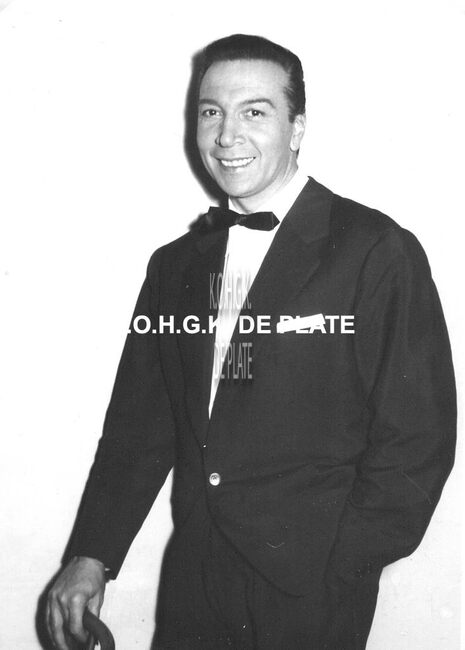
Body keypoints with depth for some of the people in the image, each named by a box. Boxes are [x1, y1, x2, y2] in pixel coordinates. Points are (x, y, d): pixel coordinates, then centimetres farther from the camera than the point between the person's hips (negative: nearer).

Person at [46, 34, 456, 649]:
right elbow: (141, 425, 7)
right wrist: (92, 554, 0)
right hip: (191, 576, 5)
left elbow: (417, 441, -11)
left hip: (312, 595, -4)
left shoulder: (381, 253, -10)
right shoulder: (175, 263, 6)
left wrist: (336, 571, -11)